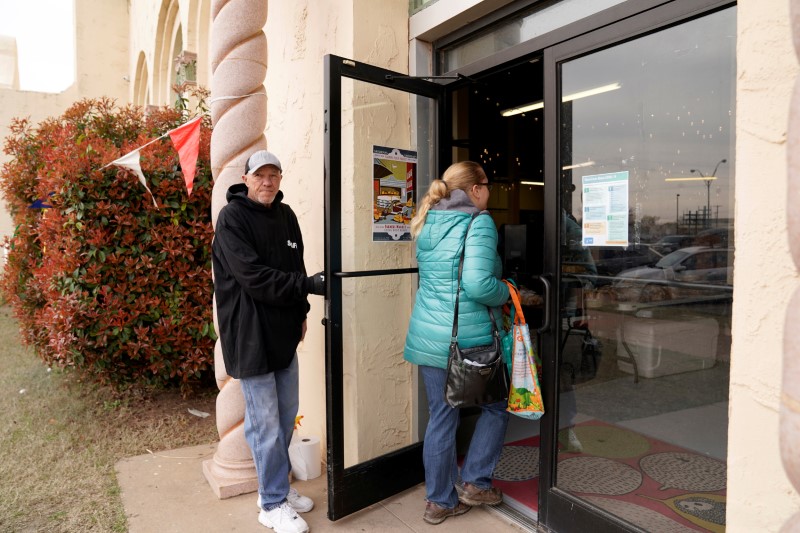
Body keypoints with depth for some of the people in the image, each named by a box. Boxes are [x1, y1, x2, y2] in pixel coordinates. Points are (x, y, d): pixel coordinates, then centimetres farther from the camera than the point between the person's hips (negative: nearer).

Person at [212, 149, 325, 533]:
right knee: (265, 422, 1)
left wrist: (301, 313, 12)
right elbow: (253, 277, -21)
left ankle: (276, 485, 35)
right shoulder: (232, 218, -11)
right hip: (250, 335, -7)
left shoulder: (286, 216, 11)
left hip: (283, 331, 7)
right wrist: (308, 285, -22)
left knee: (286, 414, 16)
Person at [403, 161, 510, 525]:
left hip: (427, 336, 7)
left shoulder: (428, 225, 11)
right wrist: (507, 293, -6)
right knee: (496, 406, 19)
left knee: (441, 416, 16)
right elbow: (478, 284, -24)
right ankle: (475, 482, 25)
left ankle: (440, 501, 28)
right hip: (469, 337, -6)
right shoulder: (478, 222, -12)